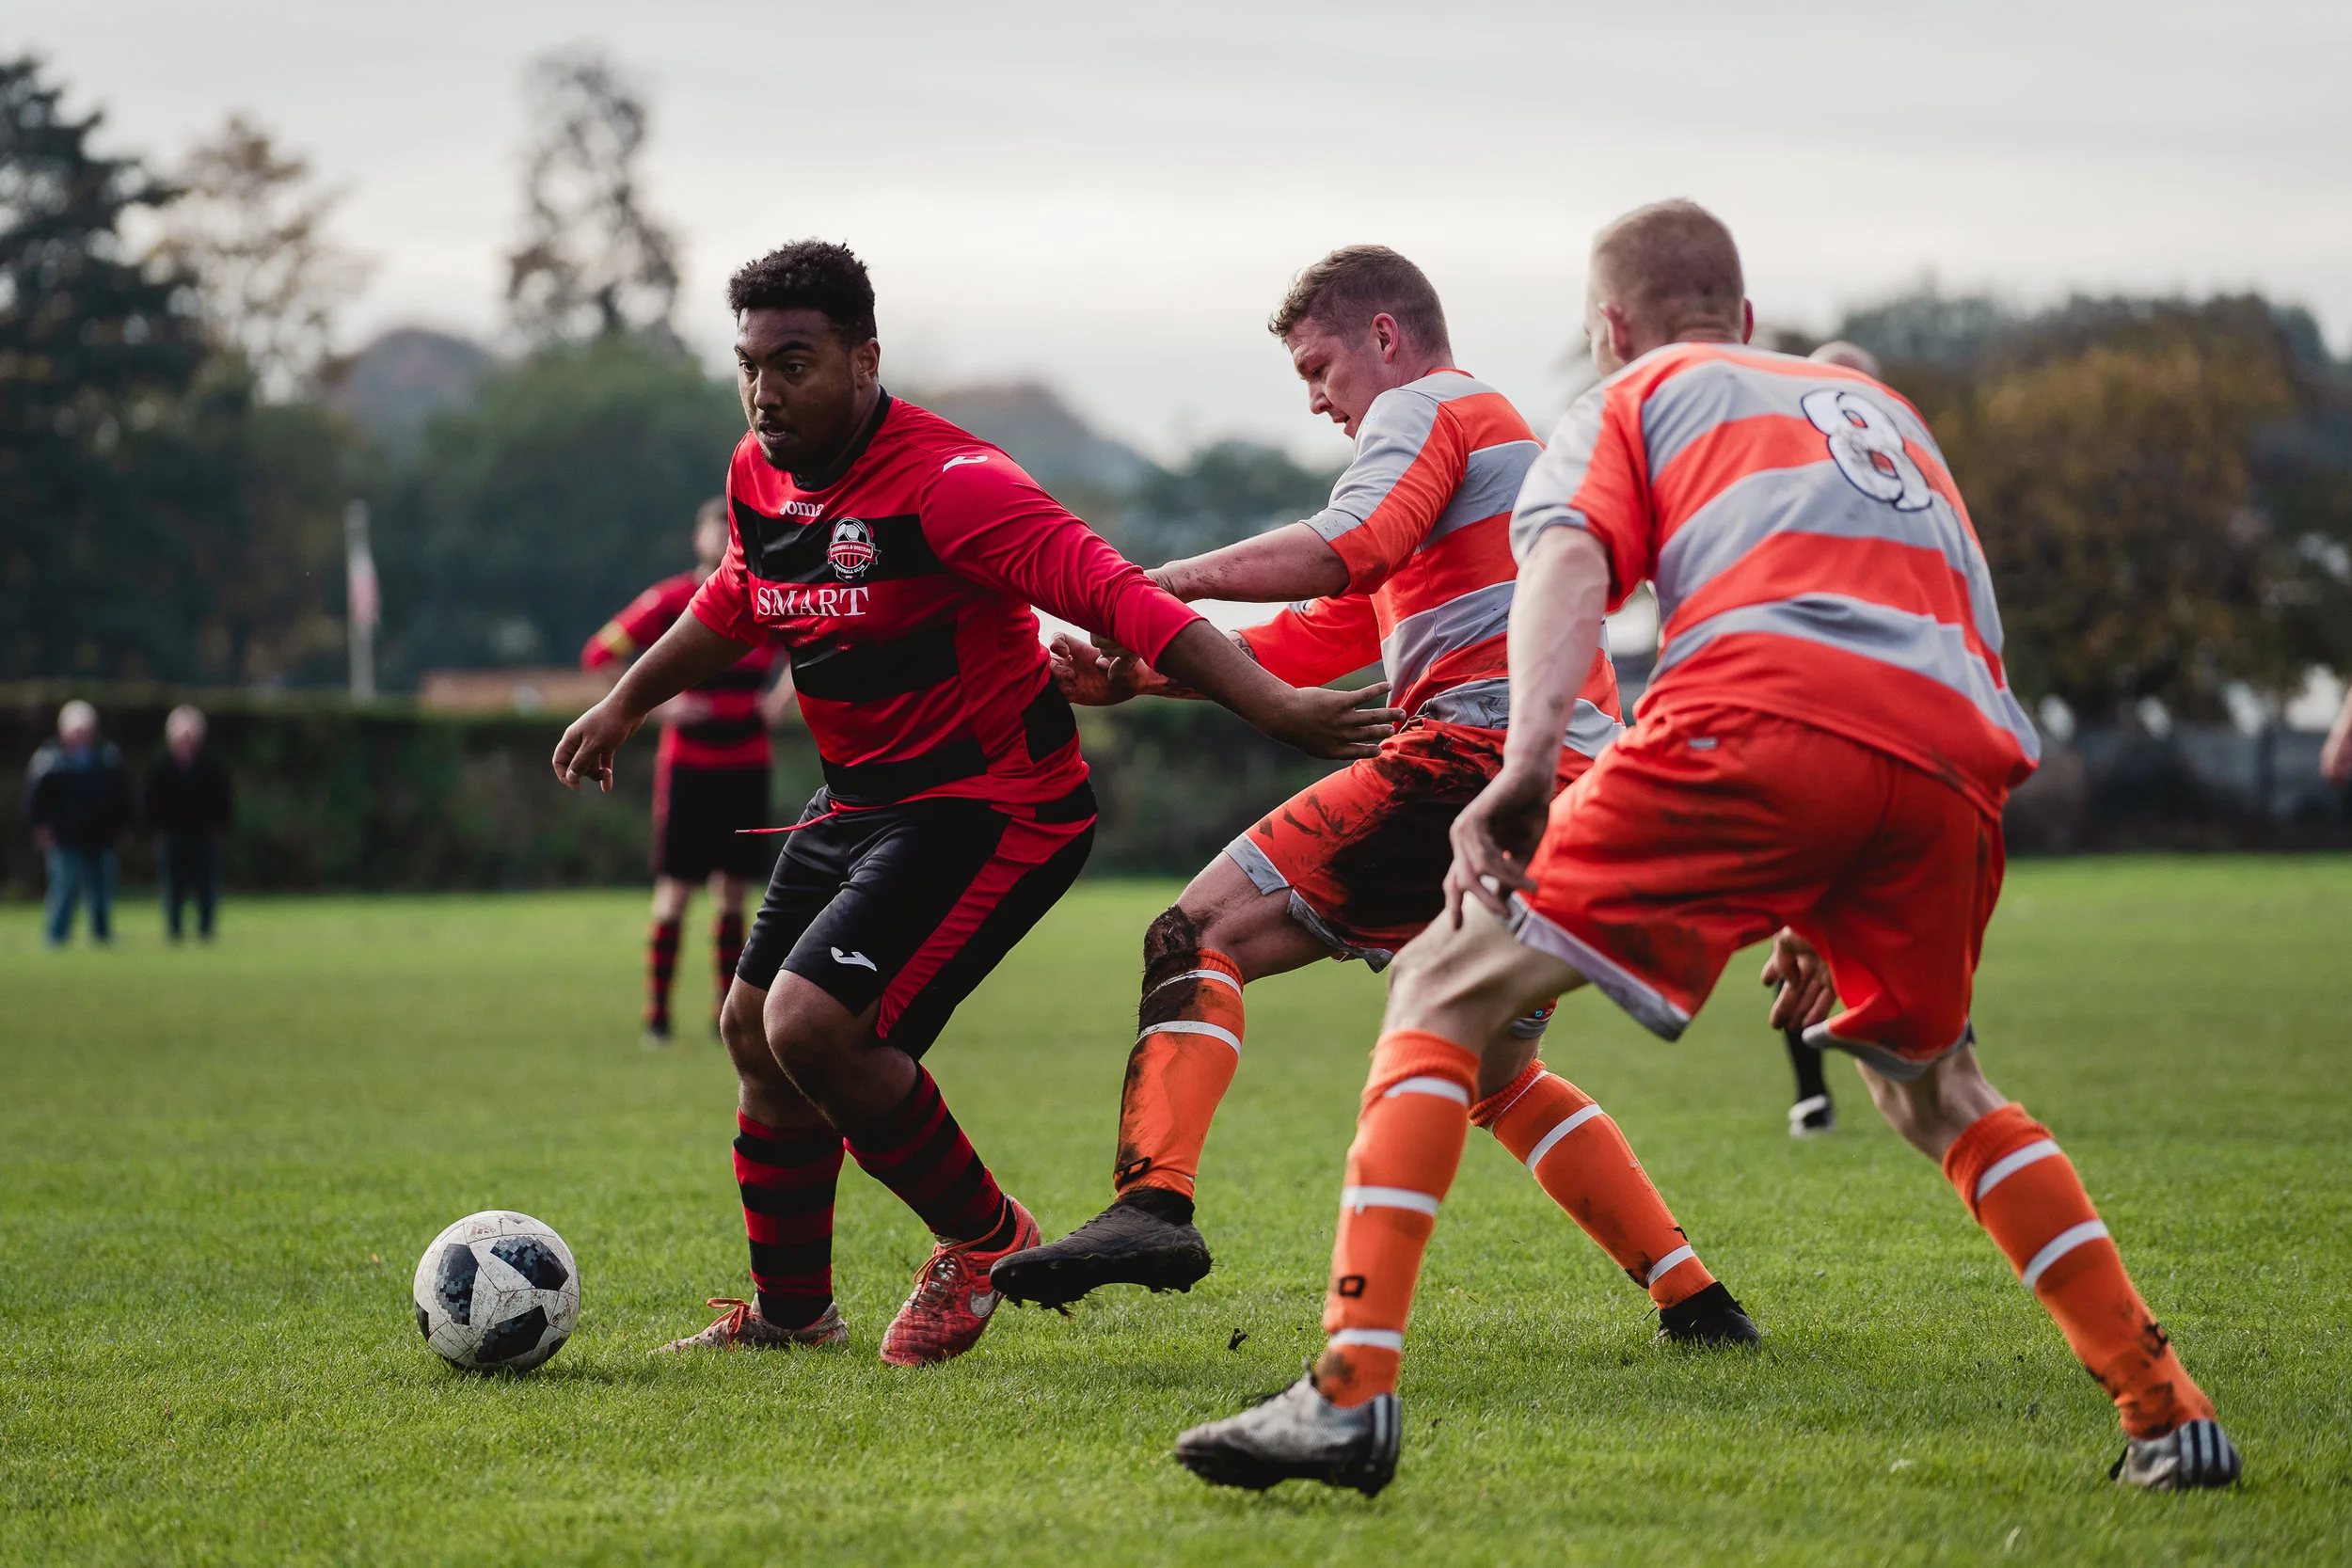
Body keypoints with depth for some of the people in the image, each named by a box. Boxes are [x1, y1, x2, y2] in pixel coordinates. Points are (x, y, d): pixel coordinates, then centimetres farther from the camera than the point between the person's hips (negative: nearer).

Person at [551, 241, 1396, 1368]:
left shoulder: (945, 482, -25)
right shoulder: (758, 476, 1)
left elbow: (1113, 595, -33)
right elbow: (735, 600, 24)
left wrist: (1274, 708, -41)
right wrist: (625, 703, 30)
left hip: (989, 808, -9)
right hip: (862, 800, 9)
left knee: (813, 1027, -22)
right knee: (755, 1030, 14)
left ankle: (985, 1237, 2)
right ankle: (789, 1313, 32)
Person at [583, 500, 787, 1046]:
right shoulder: (671, 601, -5)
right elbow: (599, 654, -4)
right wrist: (658, 705, -14)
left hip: (746, 764, 3)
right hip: (687, 762, -3)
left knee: (733, 893, 6)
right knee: (675, 890, -7)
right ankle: (656, 1014, -2)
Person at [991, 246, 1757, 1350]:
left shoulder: (1423, 408, 5)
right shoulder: (1493, 433, 34)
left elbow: (1339, 553, -18)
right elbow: (1315, 643, 27)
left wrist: (1170, 581, -8)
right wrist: (1133, 677, 17)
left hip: (1481, 748, -10)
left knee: (1203, 933, -13)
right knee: (1498, 1077, 24)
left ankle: (1154, 1202, -33)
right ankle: (1694, 1301, 18)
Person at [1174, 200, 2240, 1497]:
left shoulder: (1634, 397, 25)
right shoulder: (1880, 407, 41)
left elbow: (1566, 562, 3)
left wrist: (1522, 767, -14)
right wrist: (1833, 906, 44)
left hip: (1762, 720, -5)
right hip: (1954, 756, 5)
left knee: (1447, 988, 4)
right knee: (1935, 1088, 30)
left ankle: (1351, 1392, -12)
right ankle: (2167, 1416, 20)